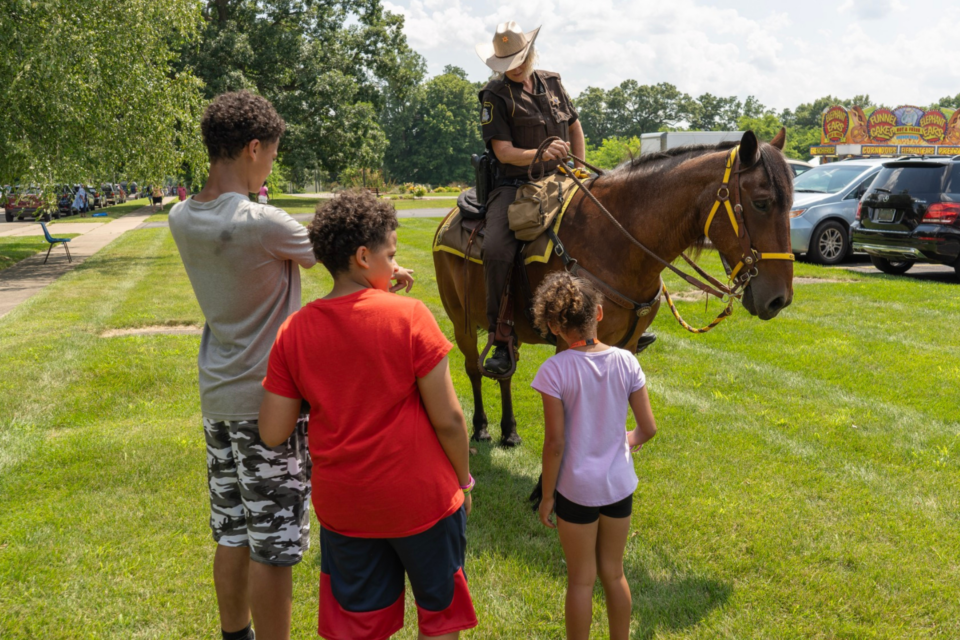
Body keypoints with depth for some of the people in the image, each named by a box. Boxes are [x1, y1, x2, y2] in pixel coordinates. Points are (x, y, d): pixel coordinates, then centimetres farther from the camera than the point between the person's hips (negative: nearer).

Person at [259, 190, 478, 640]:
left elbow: (272, 432, -5)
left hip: (342, 507, 3)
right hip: (421, 498, -3)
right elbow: (448, 419, -15)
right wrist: (464, 481, 1)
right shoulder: (408, 315, -16)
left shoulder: (294, 331, -6)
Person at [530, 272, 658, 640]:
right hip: (619, 484, 4)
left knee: (581, 580, 13)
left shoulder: (555, 370, -18)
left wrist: (547, 496, -5)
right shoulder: (626, 362, -7)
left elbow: (555, 442, -17)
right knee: (613, 574, 21)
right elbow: (648, 429, -4)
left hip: (576, 488, -4)